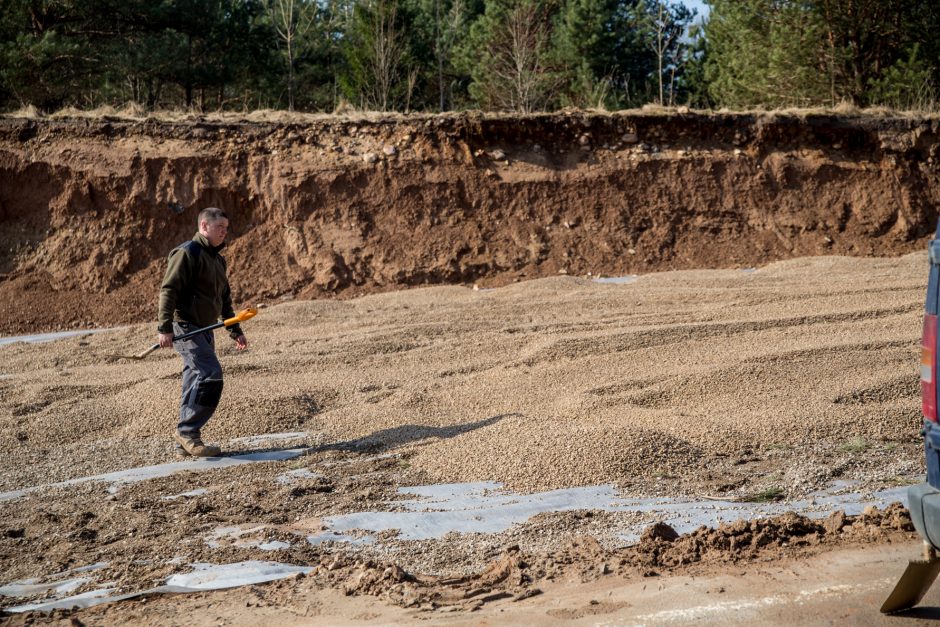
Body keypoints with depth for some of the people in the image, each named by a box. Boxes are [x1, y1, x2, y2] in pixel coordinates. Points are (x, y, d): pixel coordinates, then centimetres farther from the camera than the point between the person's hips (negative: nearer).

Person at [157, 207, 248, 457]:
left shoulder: (217, 259, 19)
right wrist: (164, 328, -22)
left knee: (196, 384, 9)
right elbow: (168, 290, -16)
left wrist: (235, 331, 25)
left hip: (204, 330, 9)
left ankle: (185, 442, 14)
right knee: (211, 374, -19)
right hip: (185, 327, -9)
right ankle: (188, 431, -13)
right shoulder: (187, 253, -10)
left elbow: (224, 299, 28)